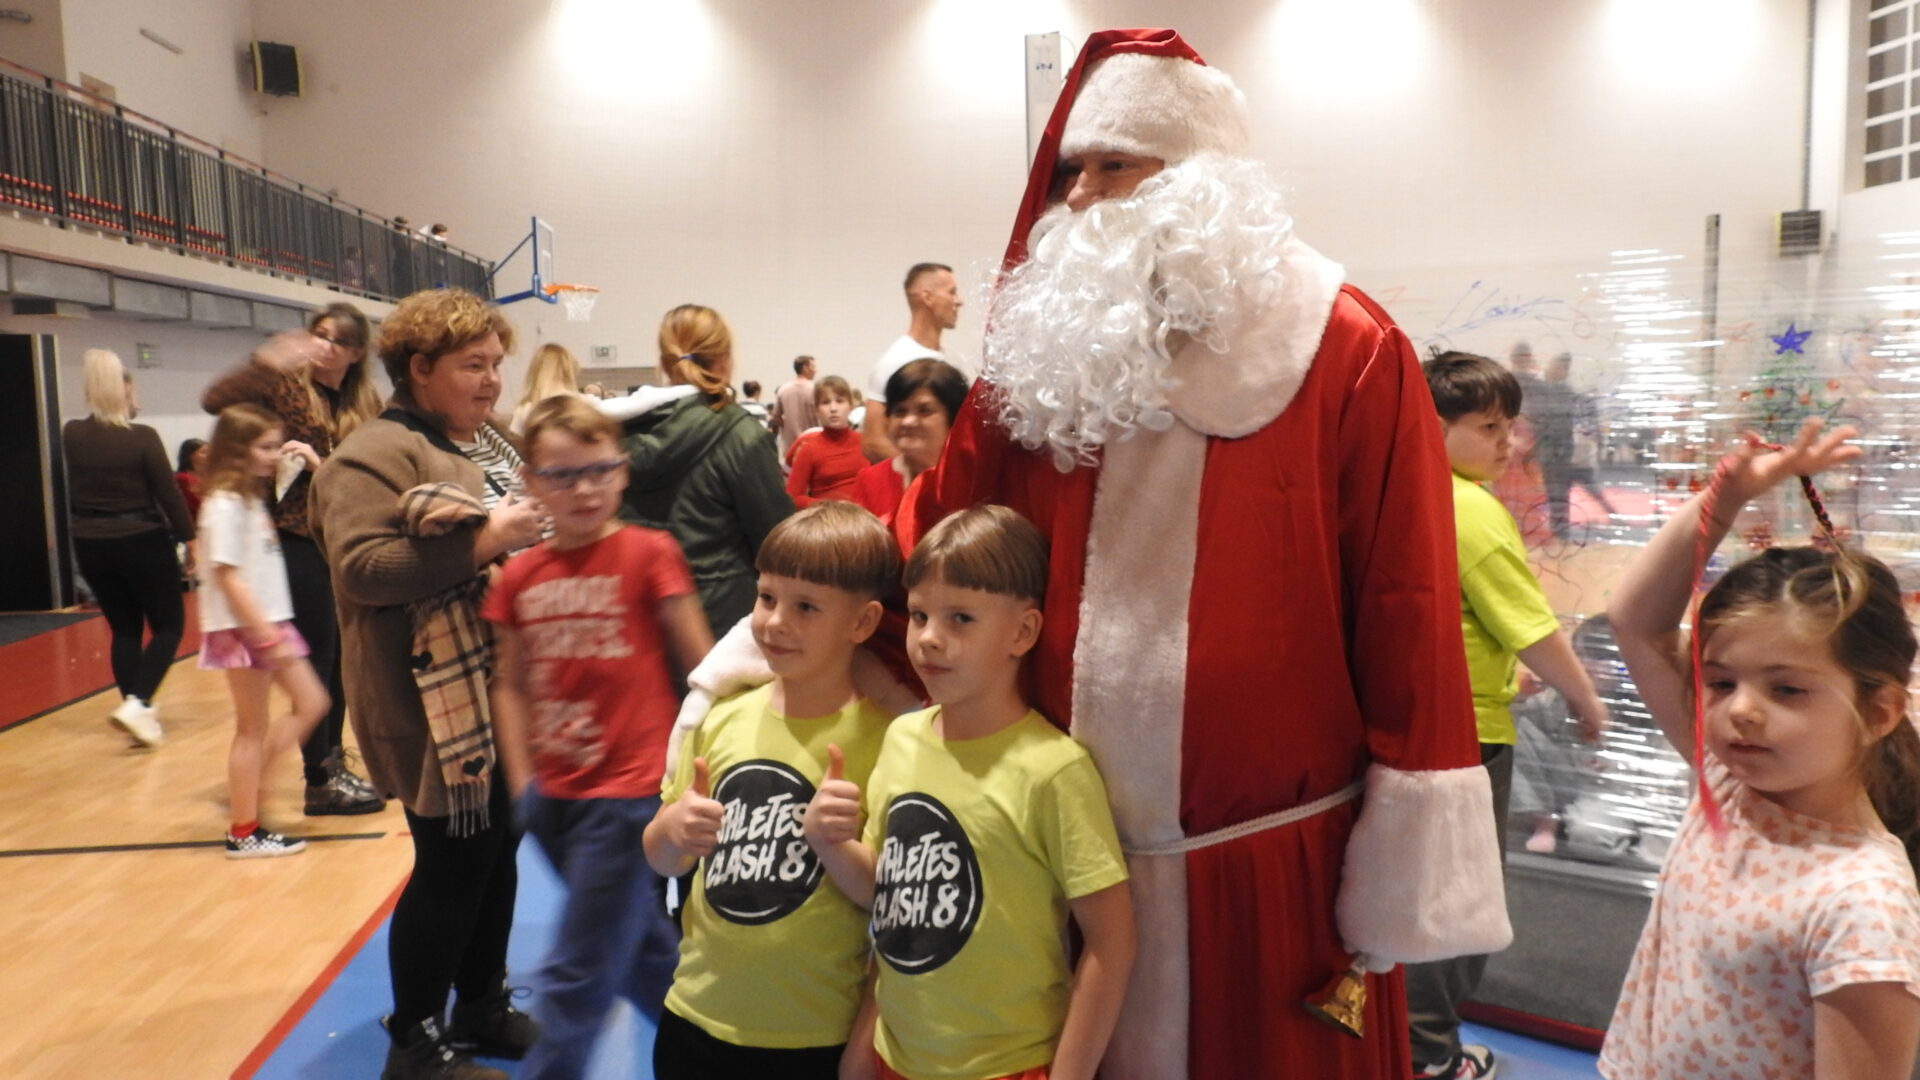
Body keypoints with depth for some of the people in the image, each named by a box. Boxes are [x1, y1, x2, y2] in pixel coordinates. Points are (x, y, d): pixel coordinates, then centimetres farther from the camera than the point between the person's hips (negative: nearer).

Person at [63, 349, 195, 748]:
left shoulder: (72, 435, -1)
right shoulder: (142, 436, -14)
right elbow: (169, 493, -11)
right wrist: (189, 537, -2)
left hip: (91, 546, 5)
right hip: (143, 543, -5)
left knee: (124, 629, 15)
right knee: (169, 625, 6)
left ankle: (138, 707, 19)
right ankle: (136, 703, -11)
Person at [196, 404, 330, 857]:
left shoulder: (253, 498, 11)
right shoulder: (225, 506, -16)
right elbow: (227, 577, -22)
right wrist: (266, 636, -23)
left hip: (269, 623, 9)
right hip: (241, 628, -9)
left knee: (311, 704, 12)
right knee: (254, 729, 0)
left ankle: (247, 784, 22)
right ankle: (244, 832, 12)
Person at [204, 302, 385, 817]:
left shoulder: (366, 402, 6)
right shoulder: (286, 385, -6)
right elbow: (215, 400, -20)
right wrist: (265, 363, -34)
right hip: (297, 539, -5)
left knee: (340, 655, 12)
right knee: (316, 657, -2)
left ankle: (333, 762, 25)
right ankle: (319, 783, 6)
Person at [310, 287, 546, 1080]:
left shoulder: (489, 444, 14)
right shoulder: (377, 456, -14)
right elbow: (361, 569, -26)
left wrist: (536, 536, 3)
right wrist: (482, 540, -26)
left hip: (507, 696, 9)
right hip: (438, 708, -9)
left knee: (498, 854, 17)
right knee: (452, 864, 0)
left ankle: (483, 1005, 34)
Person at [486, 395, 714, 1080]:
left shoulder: (649, 553, -11)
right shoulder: (518, 576, 3)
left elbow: (703, 667, -6)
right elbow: (511, 685, 9)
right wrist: (521, 781, 3)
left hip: (630, 791, -6)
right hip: (554, 794, 6)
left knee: (575, 979, 2)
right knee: (643, 956, 22)